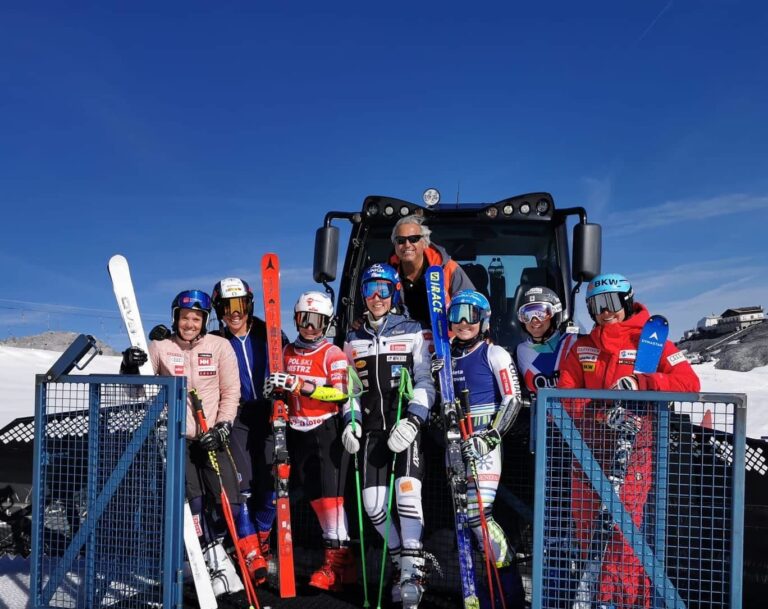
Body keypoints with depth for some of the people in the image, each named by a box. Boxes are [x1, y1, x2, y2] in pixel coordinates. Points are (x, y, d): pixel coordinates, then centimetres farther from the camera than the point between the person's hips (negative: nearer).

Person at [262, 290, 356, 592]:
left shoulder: (333, 354, -5)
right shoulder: (287, 352, 12)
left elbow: (341, 393, -17)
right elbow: (282, 390, 23)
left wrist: (301, 385, -26)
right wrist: (274, 389, -1)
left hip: (327, 431, -6)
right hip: (298, 433, 6)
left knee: (330, 493, -10)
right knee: (314, 495, 6)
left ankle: (338, 559, -5)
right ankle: (339, 556, 15)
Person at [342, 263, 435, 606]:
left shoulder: (411, 332, 3)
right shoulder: (353, 340, 15)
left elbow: (424, 383, -2)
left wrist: (413, 421, -15)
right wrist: (350, 421, 3)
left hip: (406, 423, -3)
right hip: (373, 427, 4)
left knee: (407, 491, -21)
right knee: (373, 505, -2)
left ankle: (412, 571, -10)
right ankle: (402, 561, 20)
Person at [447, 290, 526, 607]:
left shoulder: (494, 354, -4)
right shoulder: (447, 355, 12)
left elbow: (513, 401, -9)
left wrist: (490, 438, -15)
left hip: (484, 441, -6)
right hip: (457, 441, 6)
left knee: (477, 513, -13)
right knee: (467, 512, 7)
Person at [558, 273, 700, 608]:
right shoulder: (581, 348, 11)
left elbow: (689, 382, -7)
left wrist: (640, 382, -20)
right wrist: (601, 412, -15)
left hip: (632, 446, -4)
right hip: (588, 446, 4)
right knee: (585, 524, 8)